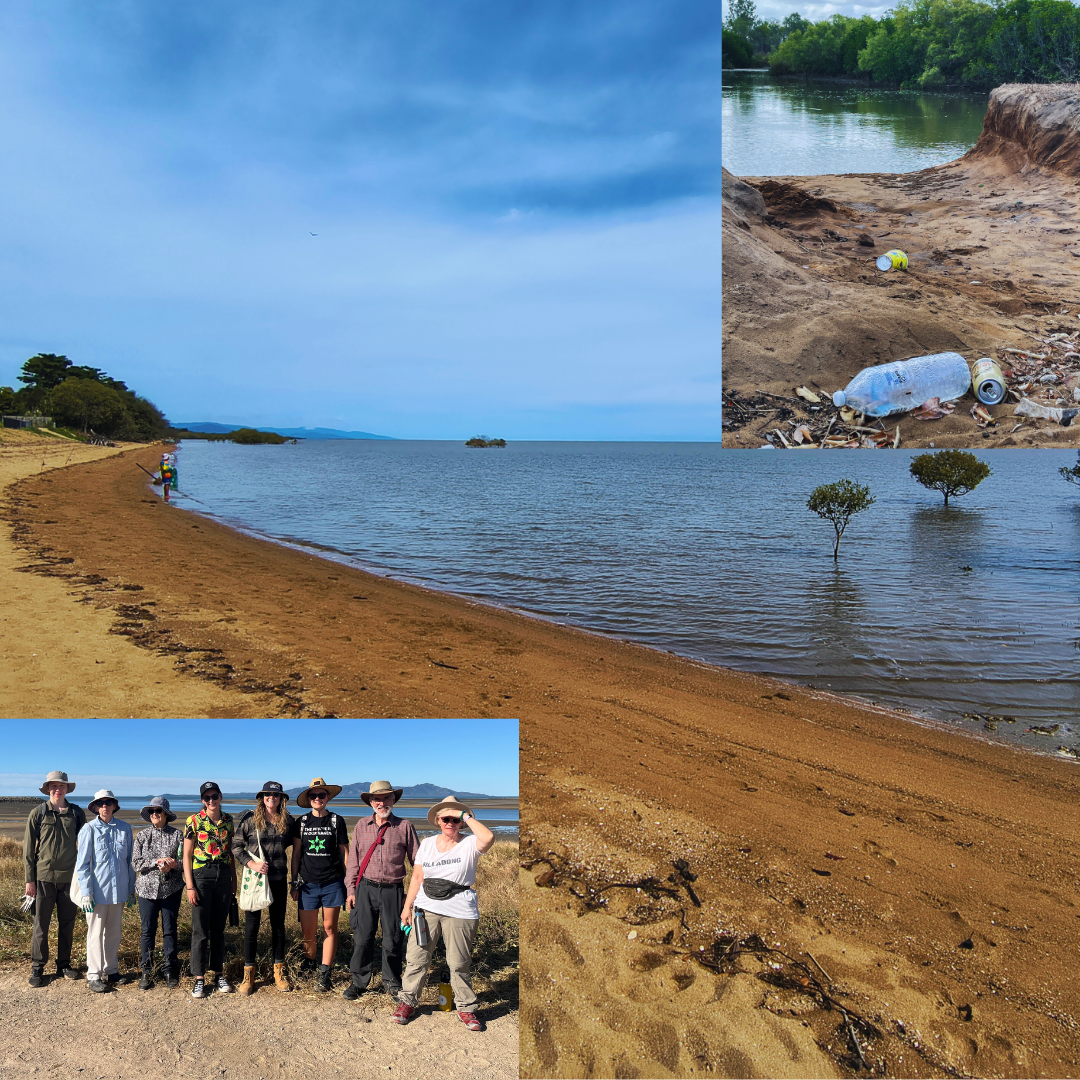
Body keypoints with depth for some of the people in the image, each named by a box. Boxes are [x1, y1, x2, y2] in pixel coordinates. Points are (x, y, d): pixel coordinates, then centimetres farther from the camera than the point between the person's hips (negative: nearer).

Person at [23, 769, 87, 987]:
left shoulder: (77, 813, 4)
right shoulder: (38, 813, 0)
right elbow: (28, 847, 2)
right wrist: (30, 879, -2)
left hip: (69, 877, 2)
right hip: (44, 877, -2)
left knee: (67, 924, 9)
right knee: (41, 924, 3)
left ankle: (64, 965, 22)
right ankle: (37, 968, 17)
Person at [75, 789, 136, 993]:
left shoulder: (125, 829, 2)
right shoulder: (89, 829, -6)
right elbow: (82, 864, -5)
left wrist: (131, 888, 10)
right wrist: (86, 893, -10)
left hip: (118, 890, 3)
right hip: (98, 891, -3)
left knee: (114, 933, 12)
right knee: (96, 933, 3)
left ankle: (111, 970, 25)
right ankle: (94, 975, 14)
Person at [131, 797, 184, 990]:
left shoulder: (177, 835, 1)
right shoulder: (142, 835, 5)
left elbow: (185, 861, -1)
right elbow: (136, 863, -2)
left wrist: (171, 864, -20)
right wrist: (158, 861, -14)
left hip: (171, 889, -1)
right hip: (147, 888, 1)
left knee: (169, 930, 3)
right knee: (148, 930, 3)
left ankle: (170, 971, 16)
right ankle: (147, 972, 15)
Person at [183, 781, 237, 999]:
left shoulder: (228, 820, 6)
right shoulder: (194, 821, -6)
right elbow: (187, 855, -5)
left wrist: (234, 881, 11)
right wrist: (190, 886, -9)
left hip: (223, 876, 3)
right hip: (201, 876, -3)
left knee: (219, 928, 11)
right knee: (200, 930, 0)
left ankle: (219, 973, 20)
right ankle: (199, 979, 8)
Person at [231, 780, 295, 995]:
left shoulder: (288, 822, 2)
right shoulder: (250, 819, -5)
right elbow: (236, 846, -2)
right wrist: (251, 863, -14)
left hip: (278, 880, 2)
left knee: (278, 925, 10)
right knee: (251, 925, 3)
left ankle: (279, 970, 22)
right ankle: (248, 973, 15)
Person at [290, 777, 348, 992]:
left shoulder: (336, 821, 2)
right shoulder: (302, 823, 6)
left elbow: (344, 853, 6)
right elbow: (296, 854, 10)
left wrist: (348, 881, 3)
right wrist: (294, 883, 8)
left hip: (332, 883, -1)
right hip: (308, 883, 1)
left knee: (330, 928, 0)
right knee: (308, 931, 3)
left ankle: (324, 974, 7)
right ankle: (308, 965, 27)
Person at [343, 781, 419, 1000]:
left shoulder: (405, 827, 0)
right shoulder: (362, 826, 7)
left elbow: (417, 861, 4)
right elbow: (353, 860, 11)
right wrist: (351, 889, 6)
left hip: (393, 890, -1)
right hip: (365, 889, 1)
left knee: (393, 939, 5)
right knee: (362, 938, 4)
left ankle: (391, 982, 25)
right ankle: (359, 982, 22)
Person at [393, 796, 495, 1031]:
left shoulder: (469, 845, -3)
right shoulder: (427, 844, 10)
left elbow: (488, 838, -26)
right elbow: (417, 877, 14)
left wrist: (466, 816, -18)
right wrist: (407, 906, 9)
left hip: (459, 912, -3)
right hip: (427, 908, 3)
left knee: (459, 964, 3)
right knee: (416, 957, 4)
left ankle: (465, 1007, 19)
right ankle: (408, 1001, 21)